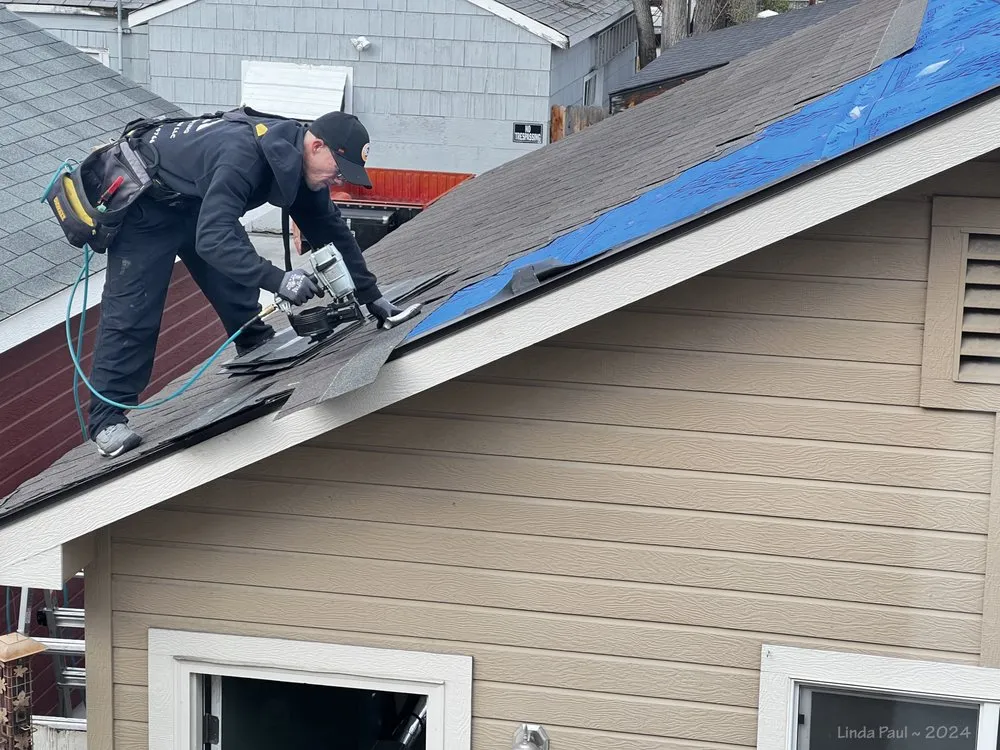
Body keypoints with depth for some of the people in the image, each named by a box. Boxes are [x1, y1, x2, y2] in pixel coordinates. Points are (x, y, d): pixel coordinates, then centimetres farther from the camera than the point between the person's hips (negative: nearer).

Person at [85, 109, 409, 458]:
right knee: (131, 311, -13)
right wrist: (277, 279, -54)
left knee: (238, 289, 6)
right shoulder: (243, 157, -39)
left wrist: (370, 296, -1)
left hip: (198, 202, 9)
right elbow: (211, 238, -47)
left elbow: (331, 229, 0)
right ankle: (107, 421, -11)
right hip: (145, 203, -8)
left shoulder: (298, 159, -12)